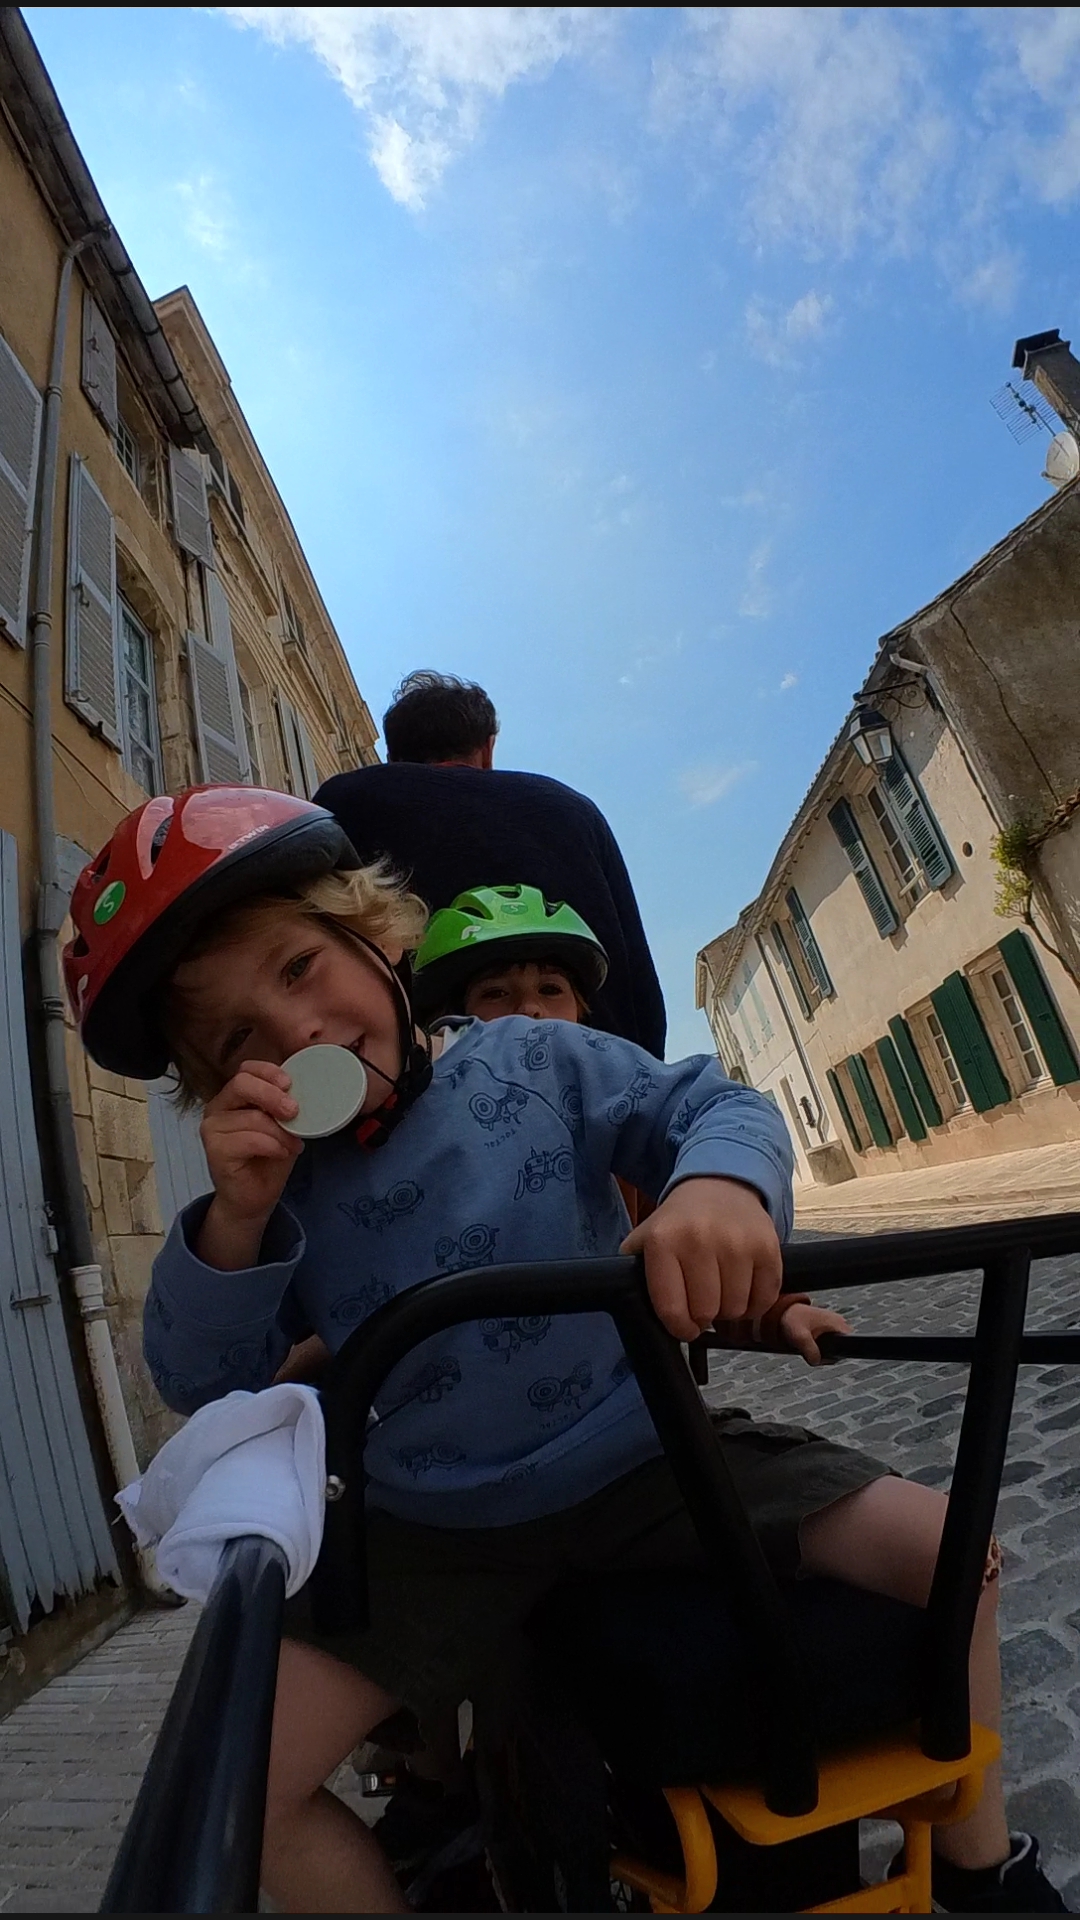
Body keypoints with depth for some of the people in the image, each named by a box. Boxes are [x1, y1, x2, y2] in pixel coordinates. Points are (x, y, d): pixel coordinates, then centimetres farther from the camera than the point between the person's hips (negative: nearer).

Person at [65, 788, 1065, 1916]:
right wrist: (231, 1223, -24)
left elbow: (716, 1106, -12)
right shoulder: (279, 1184, -4)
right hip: (437, 1530, 2)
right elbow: (199, 1385, -5)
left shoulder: (534, 1060, -9)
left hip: (646, 1457, 0)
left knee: (947, 1550, -6)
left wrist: (719, 1184, -37)